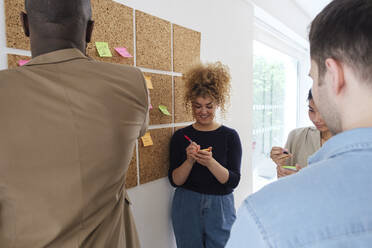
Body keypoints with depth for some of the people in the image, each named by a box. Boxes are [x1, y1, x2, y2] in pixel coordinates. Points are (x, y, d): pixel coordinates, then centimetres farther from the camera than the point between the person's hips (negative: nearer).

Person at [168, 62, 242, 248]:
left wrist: (210, 163, -26)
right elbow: (174, 180, -4)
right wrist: (189, 161, -21)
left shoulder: (230, 136, -5)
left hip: (220, 209, 0)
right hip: (187, 207, 1)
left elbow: (233, 181, -10)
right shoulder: (181, 136, -3)